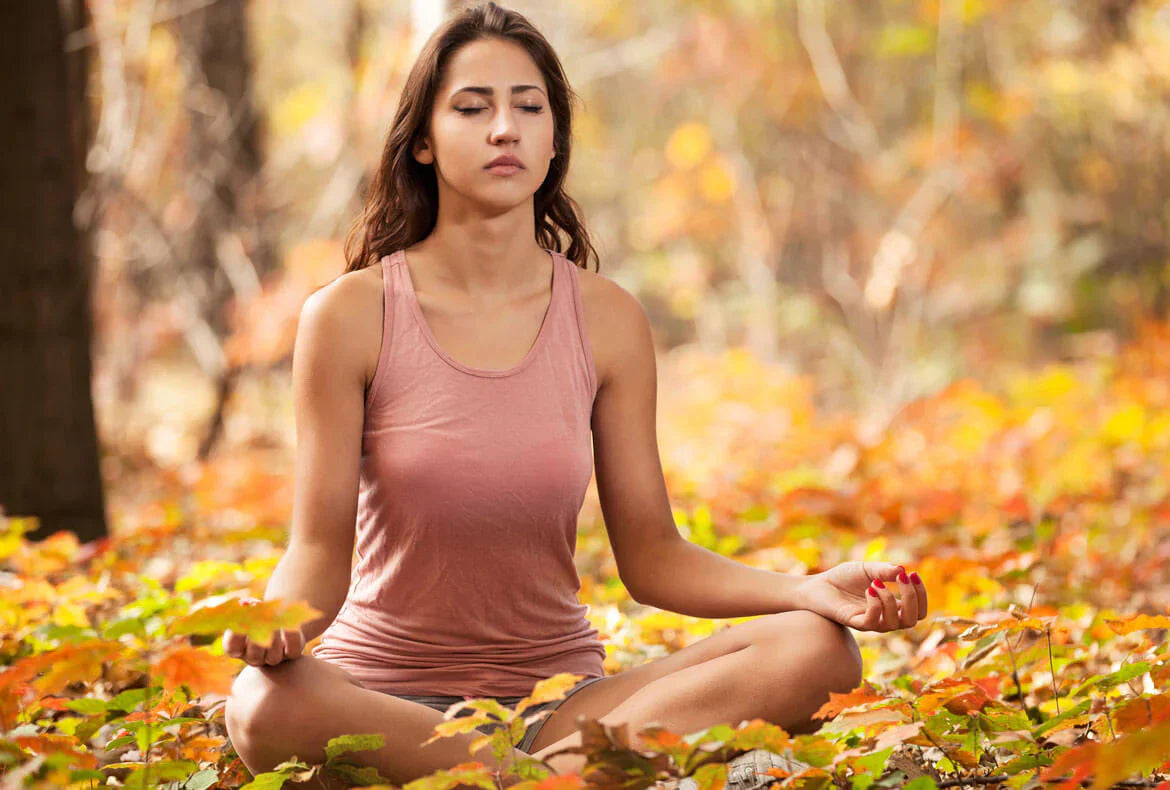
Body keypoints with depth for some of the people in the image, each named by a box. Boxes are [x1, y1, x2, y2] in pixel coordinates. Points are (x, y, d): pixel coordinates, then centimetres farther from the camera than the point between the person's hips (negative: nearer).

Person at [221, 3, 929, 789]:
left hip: (559, 697, 3)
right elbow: (321, 544, -7)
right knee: (266, 708, -39)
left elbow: (650, 554, 3)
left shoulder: (607, 319, 2)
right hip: (388, 700, -2)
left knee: (818, 650, -20)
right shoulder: (351, 317, -5)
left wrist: (808, 590, -14)